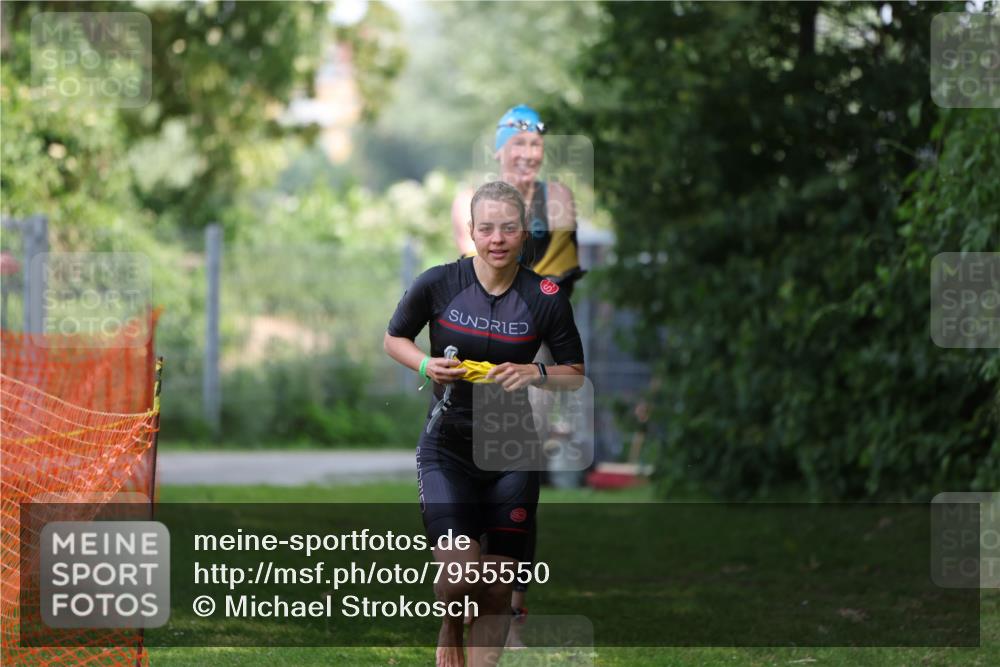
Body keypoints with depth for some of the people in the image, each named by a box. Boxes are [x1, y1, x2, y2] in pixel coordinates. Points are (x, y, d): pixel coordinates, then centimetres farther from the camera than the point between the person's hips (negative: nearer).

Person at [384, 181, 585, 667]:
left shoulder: (546, 299, -8)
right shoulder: (438, 284, -9)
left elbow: (577, 372, 2)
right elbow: (394, 338, 6)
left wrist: (536, 374, -18)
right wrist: (426, 364, -13)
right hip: (447, 448, -1)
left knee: (498, 588, 3)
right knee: (461, 574, -16)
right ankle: (450, 626, 20)